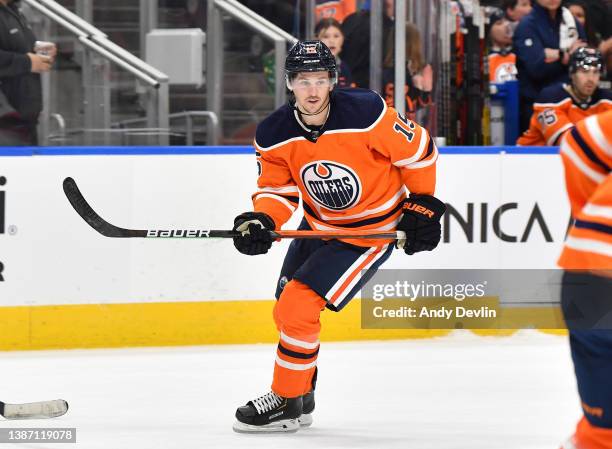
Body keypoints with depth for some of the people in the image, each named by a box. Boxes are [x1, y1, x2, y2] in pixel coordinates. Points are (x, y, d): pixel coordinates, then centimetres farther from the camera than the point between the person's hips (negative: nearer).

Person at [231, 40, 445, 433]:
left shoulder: (365, 112, -26)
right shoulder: (275, 135, -13)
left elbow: (418, 150, -13)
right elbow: (278, 190, -4)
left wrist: (423, 206, -6)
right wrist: (261, 220, -26)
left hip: (371, 231, -6)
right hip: (319, 225, 6)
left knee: (298, 307, -15)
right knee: (287, 311, 13)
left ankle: (288, 402, 1)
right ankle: (301, 399, 35)